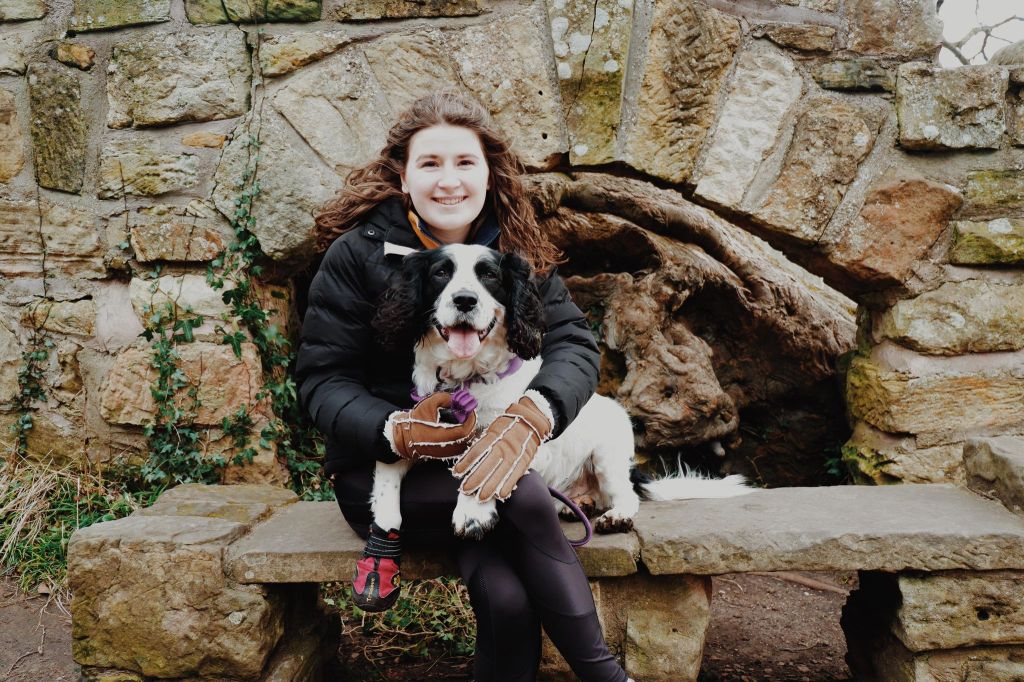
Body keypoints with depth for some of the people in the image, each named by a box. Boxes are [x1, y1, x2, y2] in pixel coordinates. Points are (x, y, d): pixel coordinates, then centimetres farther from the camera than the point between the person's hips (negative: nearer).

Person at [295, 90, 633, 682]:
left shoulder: (517, 252, 3)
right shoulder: (358, 254, -8)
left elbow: (574, 342, -9)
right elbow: (322, 381, -10)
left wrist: (541, 406, -32)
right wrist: (394, 430, -30)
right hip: (384, 469, -2)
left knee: (508, 598, -28)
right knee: (525, 495, -30)